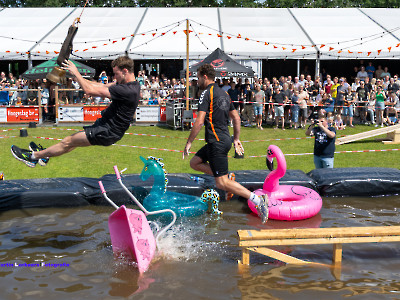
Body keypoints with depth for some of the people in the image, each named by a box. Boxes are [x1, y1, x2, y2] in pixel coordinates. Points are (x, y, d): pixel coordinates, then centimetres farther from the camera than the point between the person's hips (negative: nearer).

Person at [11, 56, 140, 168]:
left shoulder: (128, 91, -28)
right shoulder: (131, 84, 4)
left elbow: (90, 90, -25)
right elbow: (101, 86, 11)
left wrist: (76, 72, -13)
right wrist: (78, 77, 5)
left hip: (108, 133, -9)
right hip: (107, 125, 9)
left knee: (68, 142, 2)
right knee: (74, 139, 22)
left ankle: (32, 156, 17)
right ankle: (45, 155, 38)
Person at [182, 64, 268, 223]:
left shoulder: (206, 94, -11)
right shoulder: (223, 93, 15)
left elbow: (199, 122, -18)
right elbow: (236, 118, 18)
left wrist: (189, 142, -10)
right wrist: (236, 139, 25)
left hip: (217, 143, -9)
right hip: (225, 139, 9)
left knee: (222, 183, -6)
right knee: (194, 162, 20)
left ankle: (258, 200, -12)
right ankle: (227, 177, 11)